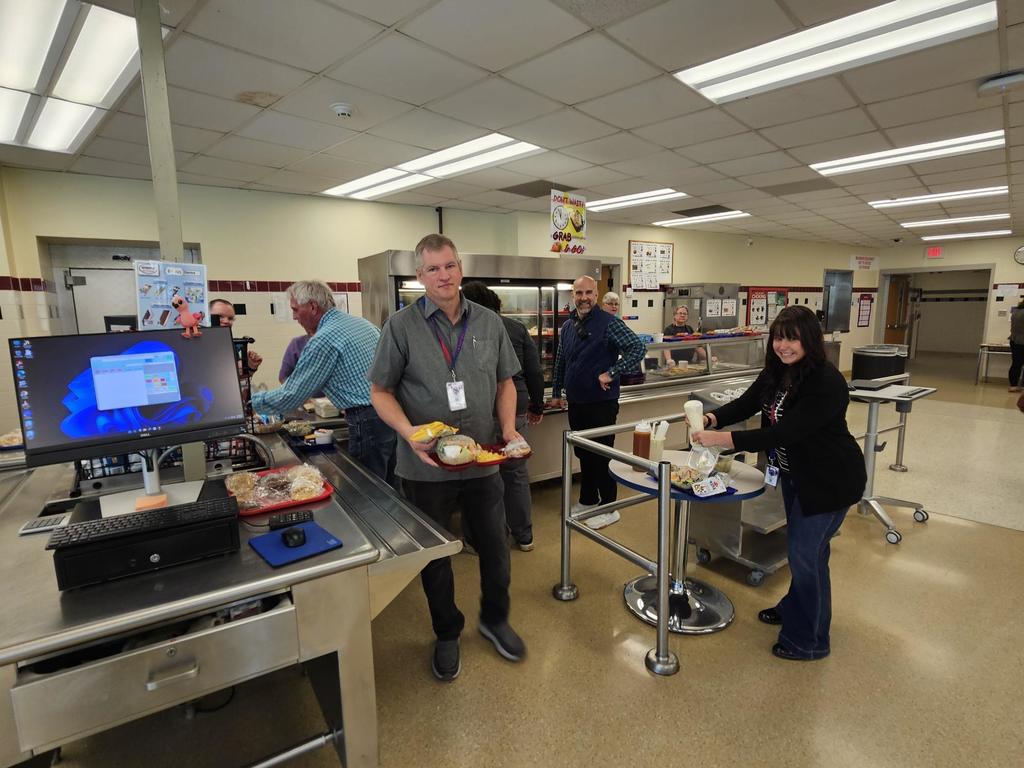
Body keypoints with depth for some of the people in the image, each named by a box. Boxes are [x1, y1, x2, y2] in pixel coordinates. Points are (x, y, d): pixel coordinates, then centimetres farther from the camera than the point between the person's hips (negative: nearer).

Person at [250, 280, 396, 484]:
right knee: (388, 487, 18)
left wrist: (250, 401, 6)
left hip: (368, 423, -9)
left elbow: (291, 395, -9)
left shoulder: (324, 340, -13)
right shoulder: (362, 322, 12)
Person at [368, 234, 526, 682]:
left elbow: (504, 382, 11)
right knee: (435, 556, 15)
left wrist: (508, 428, -5)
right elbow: (380, 391, -5)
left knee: (495, 549, 16)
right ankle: (447, 634, 40)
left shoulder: (489, 323, 3)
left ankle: (495, 619, 44)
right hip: (426, 466, -2)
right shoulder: (401, 326, -7)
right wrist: (410, 433, -21)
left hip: (483, 461, 3)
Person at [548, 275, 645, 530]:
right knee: (583, 454, 16)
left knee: (601, 455, 2)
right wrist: (556, 393, 18)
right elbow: (560, 363, 19)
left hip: (601, 403, -6)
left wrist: (611, 373, -21)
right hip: (575, 403, 6)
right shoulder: (567, 326, 9)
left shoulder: (609, 323, -11)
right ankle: (588, 501, 32)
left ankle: (609, 508, 17)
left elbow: (638, 348, -17)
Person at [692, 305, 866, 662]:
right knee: (802, 545, 23)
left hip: (829, 481, -8)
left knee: (806, 552, 0)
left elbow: (784, 433, -35)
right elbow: (745, 404, -1)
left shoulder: (827, 383, -29)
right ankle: (794, 608, 45)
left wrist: (722, 439, -38)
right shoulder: (776, 372, -5)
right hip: (794, 474, 8)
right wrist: (712, 418, -21)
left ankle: (809, 641, 21)